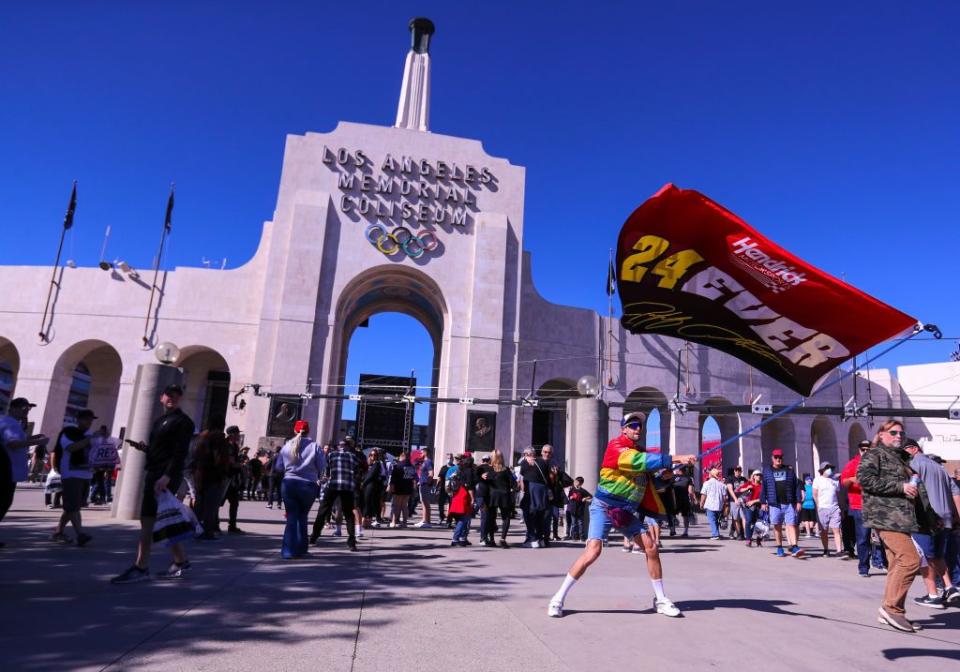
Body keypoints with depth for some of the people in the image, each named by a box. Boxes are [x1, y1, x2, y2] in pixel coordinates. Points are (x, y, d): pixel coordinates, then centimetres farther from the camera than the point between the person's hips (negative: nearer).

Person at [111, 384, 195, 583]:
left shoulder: (183, 421, -6)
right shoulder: (160, 421, 21)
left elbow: (180, 452, -16)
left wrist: (167, 476, -25)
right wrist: (145, 447, 6)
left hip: (165, 476, -9)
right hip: (154, 474, 9)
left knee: (148, 520, -10)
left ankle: (141, 568, -4)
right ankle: (181, 562, 19)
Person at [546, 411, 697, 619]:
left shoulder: (640, 452, 10)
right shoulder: (615, 446, -15)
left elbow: (647, 480, 12)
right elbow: (638, 461, -31)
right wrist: (675, 458, -34)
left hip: (628, 511, 7)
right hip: (604, 507, -7)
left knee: (651, 547, -1)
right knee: (593, 551, -18)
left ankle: (660, 600, 16)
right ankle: (558, 599, -5)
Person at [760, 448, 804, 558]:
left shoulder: (789, 470, 9)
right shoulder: (767, 471, 7)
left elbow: (795, 486, 8)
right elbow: (763, 487, 7)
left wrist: (798, 501, 2)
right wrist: (763, 502, 3)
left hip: (789, 503, 0)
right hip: (774, 504, 0)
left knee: (791, 525, -8)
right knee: (777, 526, 7)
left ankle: (794, 547, -12)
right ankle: (779, 548, 16)